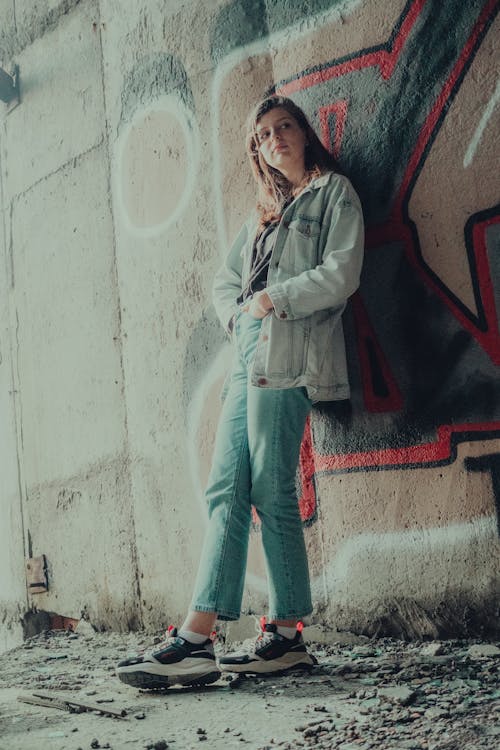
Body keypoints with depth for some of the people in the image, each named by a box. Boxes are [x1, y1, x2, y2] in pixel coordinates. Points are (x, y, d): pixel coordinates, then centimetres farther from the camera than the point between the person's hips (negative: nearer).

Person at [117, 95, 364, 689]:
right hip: (248, 356, 7)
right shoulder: (265, 213, 27)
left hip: (286, 356, -7)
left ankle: (286, 635, -3)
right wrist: (237, 313, 6)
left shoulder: (333, 193, 8)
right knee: (226, 491, -3)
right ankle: (196, 636, -6)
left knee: (271, 494, -10)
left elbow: (340, 275, -6)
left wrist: (270, 300, -5)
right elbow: (224, 281, 26)